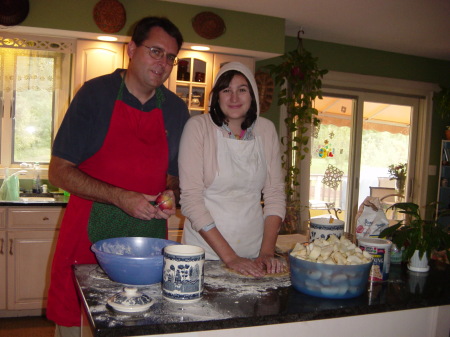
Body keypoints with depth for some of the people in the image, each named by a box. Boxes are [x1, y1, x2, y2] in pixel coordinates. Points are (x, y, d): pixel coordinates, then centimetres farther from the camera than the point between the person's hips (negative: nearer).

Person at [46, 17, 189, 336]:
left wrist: (171, 195, -8)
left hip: (148, 236, 3)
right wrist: (120, 198, -19)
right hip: (89, 234, -2)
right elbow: (59, 171, -7)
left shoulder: (177, 110, 5)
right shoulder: (95, 94, -5)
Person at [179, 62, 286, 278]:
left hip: (253, 252, 3)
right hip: (205, 252, -3)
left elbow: (275, 193, 3)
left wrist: (267, 252, -7)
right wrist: (229, 257, -17)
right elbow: (190, 198, -14)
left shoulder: (266, 130, 1)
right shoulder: (198, 127, -10)